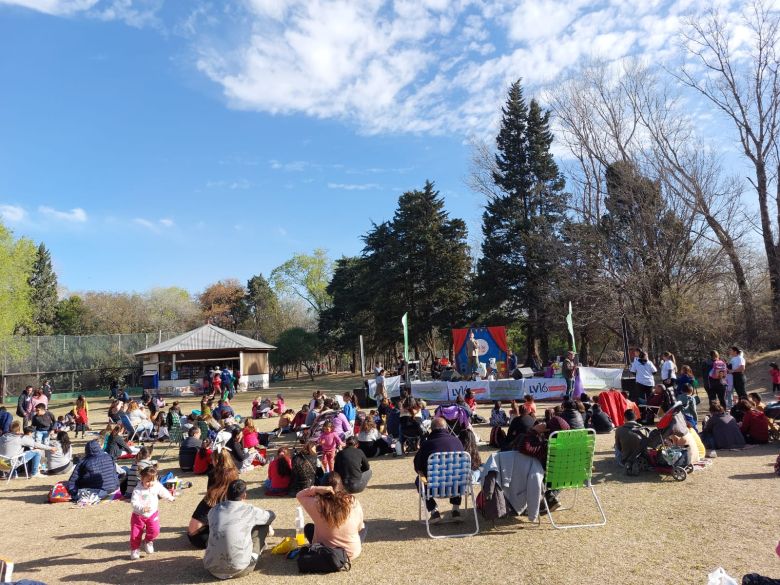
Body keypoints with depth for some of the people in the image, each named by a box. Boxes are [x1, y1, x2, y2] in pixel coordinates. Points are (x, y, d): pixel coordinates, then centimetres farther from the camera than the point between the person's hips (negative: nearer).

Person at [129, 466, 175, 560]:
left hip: (152, 514, 2)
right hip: (138, 515, -2)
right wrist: (142, 508, -44)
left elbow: (163, 492, 13)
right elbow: (134, 502, -28)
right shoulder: (138, 490, -21)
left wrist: (170, 498, 28)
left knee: (155, 531, -8)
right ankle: (135, 550, 28)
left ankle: (148, 541, 24)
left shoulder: (157, 486, -7)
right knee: (135, 534, 2)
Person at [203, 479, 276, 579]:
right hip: (238, 570, -4)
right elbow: (271, 515, 16)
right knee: (263, 525, 12)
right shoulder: (250, 511, -5)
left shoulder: (214, 510, 3)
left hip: (212, 568, 4)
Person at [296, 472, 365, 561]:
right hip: (352, 554, 1)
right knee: (363, 526, 28)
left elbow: (299, 495, -1)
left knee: (308, 528, 26)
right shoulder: (353, 502, -16)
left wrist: (316, 489, -18)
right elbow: (360, 527, -1)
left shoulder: (318, 505, -20)